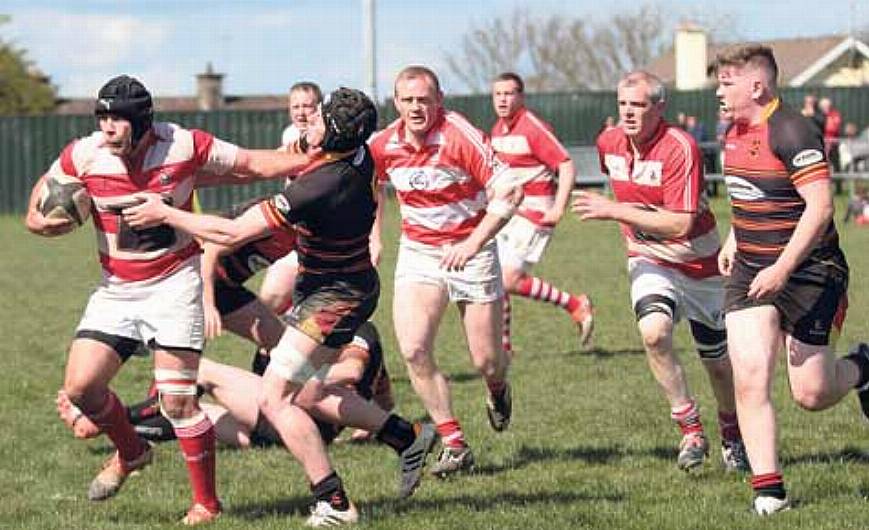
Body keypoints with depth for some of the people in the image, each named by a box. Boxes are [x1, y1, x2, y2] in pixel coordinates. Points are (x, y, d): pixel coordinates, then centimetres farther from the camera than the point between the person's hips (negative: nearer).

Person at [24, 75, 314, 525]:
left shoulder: (185, 147, -14)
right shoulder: (83, 155, -9)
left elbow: (251, 163, -1)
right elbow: (44, 190, 11)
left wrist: (317, 160, -8)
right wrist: (41, 219, -12)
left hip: (174, 283, -3)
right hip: (116, 290, 4)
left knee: (176, 400, -11)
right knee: (80, 386, -6)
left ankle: (206, 503, 6)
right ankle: (130, 454, 25)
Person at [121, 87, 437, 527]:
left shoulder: (318, 187, -31)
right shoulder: (360, 158, -7)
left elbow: (232, 233, -26)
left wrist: (165, 214, -18)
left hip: (334, 297, -9)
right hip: (354, 285, 9)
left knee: (274, 398, -10)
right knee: (307, 393, 22)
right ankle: (409, 437, 29)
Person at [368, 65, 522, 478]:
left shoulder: (460, 136, -20)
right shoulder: (383, 145, -6)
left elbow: (509, 192, -20)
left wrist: (472, 244, -23)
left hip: (470, 252, -3)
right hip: (417, 253, 3)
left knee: (487, 361, 1)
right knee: (413, 349, -16)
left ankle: (498, 391, 41)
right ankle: (454, 445, -5)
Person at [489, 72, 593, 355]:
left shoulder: (533, 128, -15)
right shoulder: (498, 130, 12)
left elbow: (567, 167, -18)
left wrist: (558, 209, -25)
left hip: (534, 213, -8)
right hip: (506, 213, 8)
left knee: (510, 280, -16)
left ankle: (575, 305, -1)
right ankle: (502, 346, 16)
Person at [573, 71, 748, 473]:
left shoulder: (680, 149, -25)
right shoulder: (609, 143, -4)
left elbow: (681, 225, -31)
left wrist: (615, 211, -32)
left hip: (699, 263, -3)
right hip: (649, 262, 3)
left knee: (717, 360, 10)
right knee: (654, 332, -26)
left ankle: (732, 433, 38)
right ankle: (690, 429, -14)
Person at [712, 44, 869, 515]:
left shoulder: (792, 132, -18)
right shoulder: (736, 133, 9)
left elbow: (820, 205, -24)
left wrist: (782, 269, -28)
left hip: (808, 273, -7)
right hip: (750, 272, 7)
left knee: (811, 394, -1)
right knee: (749, 379, -10)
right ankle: (768, 488, -6)